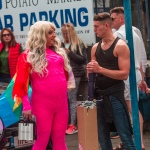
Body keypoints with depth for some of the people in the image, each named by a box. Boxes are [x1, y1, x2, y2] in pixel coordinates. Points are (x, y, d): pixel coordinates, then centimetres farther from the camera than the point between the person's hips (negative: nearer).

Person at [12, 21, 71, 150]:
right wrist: (26, 105, -10)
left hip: (61, 103, 5)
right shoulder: (28, 56, -2)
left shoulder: (59, 52, 14)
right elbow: (21, 83, -5)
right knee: (43, 139, 0)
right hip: (42, 104, -5)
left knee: (60, 139, 10)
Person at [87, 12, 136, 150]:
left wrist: (100, 69, -19)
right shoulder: (95, 48, 11)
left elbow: (124, 74, -16)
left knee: (125, 136, -6)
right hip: (99, 96, 7)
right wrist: (91, 70, -2)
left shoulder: (120, 46, -9)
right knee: (103, 138, 11)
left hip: (115, 96, -7)